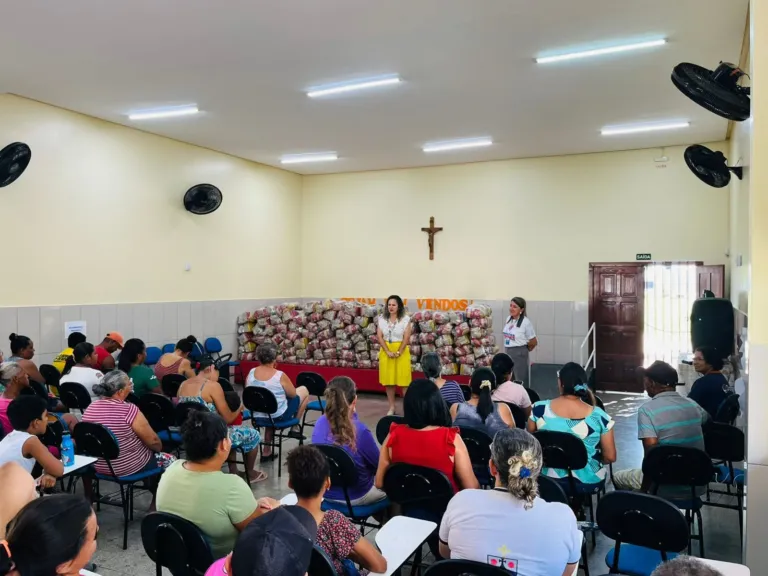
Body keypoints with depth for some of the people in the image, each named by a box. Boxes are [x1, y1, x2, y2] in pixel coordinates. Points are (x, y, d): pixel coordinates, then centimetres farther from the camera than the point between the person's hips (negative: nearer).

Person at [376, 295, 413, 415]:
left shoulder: (405, 319, -5)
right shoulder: (382, 318, 2)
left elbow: (406, 337, -9)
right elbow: (379, 336, -2)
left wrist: (398, 352, -16)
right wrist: (388, 352, -12)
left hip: (402, 351, -3)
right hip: (386, 351, 3)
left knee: (403, 380, -2)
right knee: (388, 380, 6)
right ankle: (392, 407, 16)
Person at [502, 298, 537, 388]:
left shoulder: (525, 322, -15)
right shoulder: (508, 319, 4)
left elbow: (534, 342, -9)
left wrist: (524, 349, 5)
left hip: (519, 354, -7)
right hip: (507, 352, 7)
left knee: (520, 381, 2)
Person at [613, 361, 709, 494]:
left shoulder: (647, 409, -18)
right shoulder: (692, 405, 2)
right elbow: (707, 419, 25)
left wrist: (644, 489, -11)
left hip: (667, 488, -6)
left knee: (618, 476, 19)